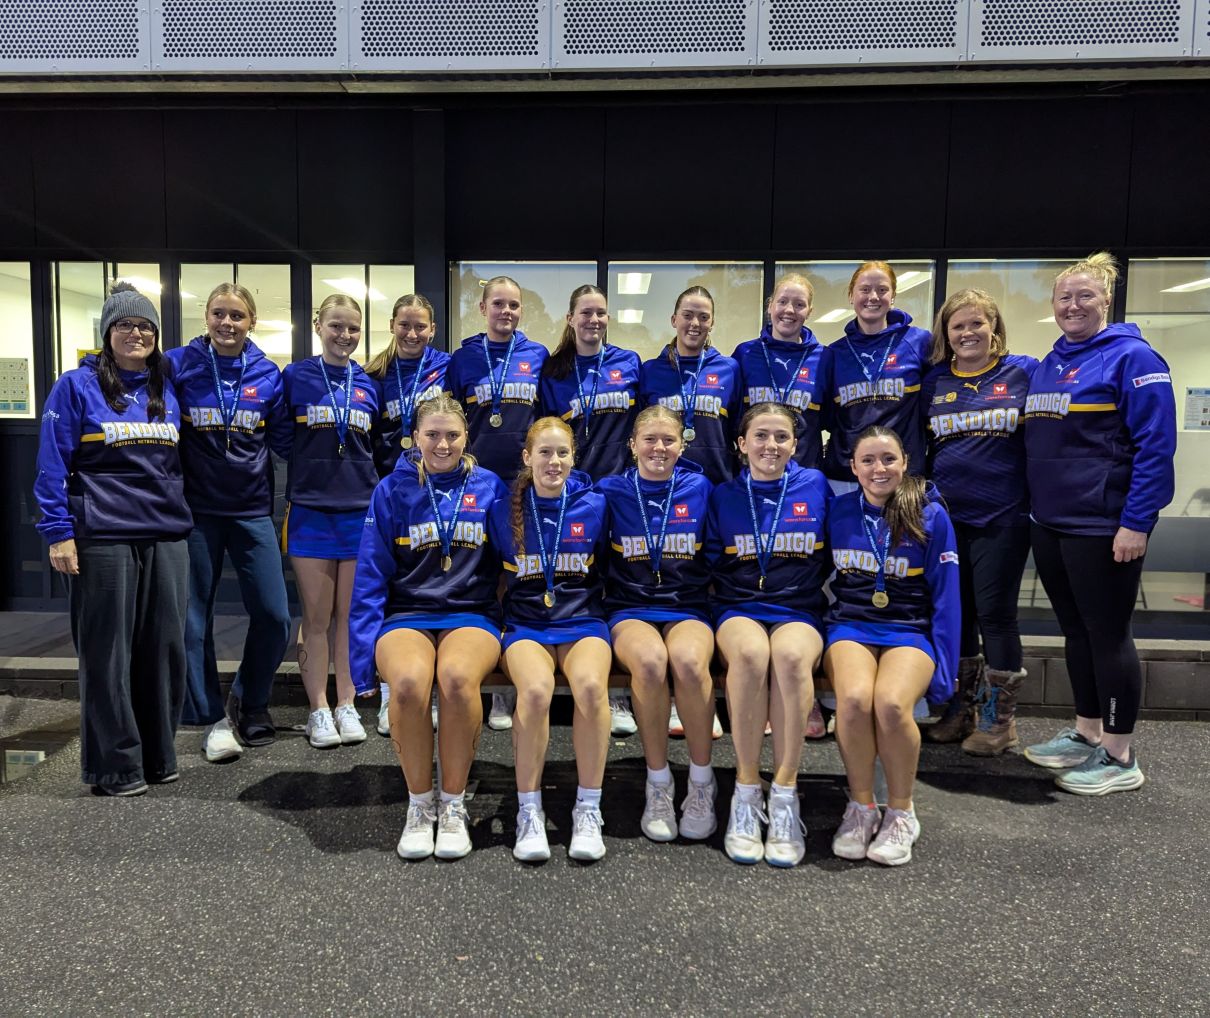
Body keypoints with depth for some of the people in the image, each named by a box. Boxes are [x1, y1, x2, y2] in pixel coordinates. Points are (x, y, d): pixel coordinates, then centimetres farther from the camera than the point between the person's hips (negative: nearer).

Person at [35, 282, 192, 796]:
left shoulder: (167, 390, 14)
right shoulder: (77, 386, 0)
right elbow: (52, 465, -3)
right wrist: (58, 533, -10)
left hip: (166, 537, 4)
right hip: (104, 539, -4)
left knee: (165, 646, 7)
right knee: (108, 652, 3)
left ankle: (158, 754, 21)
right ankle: (115, 764, 14)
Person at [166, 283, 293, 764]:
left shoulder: (268, 374, 2)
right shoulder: (178, 365, -2)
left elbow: (284, 438, 8)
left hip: (251, 508, 1)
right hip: (196, 510, -1)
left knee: (274, 615, 0)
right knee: (194, 617, 5)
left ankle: (250, 700, 25)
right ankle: (213, 718, 21)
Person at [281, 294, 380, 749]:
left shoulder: (369, 384, 9)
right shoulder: (295, 377, 1)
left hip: (360, 511, 2)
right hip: (310, 510, -2)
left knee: (351, 617, 8)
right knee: (316, 618, 3)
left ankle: (346, 707, 18)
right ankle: (319, 710, 14)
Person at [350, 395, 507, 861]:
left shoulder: (490, 488, 8)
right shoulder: (392, 491, 7)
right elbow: (370, 578, 6)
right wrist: (363, 656, -2)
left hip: (472, 614, 0)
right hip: (406, 614, 0)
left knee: (457, 677, -34)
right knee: (409, 680, -33)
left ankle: (454, 804, -12)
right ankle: (419, 804, -9)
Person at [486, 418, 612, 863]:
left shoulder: (594, 506, 5)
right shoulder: (503, 511, 5)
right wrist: (498, 619, 3)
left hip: (583, 620, 0)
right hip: (525, 623, 0)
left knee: (590, 685, -33)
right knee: (536, 689, -33)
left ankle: (589, 808, -15)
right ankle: (529, 810, -14)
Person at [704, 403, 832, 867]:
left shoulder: (816, 486, 8)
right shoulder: (723, 496, 9)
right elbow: (711, 565, 13)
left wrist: (823, 601, 5)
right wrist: (728, 600, -1)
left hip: (800, 612, 0)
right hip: (738, 610, 0)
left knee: (791, 655, -36)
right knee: (750, 652, -36)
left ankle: (785, 795, -26)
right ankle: (745, 792, -25)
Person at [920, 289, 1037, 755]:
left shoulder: (1023, 372, 0)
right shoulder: (933, 382, 8)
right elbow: (921, 445, 13)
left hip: (1002, 516, -3)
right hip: (946, 515, 3)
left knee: (994, 613, 2)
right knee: (955, 612, 10)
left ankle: (999, 719, 16)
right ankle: (959, 712, 24)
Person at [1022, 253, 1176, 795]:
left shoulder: (1131, 357, -8)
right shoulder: (1047, 367, 14)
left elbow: (1156, 444, -14)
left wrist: (1137, 522, -18)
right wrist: (1035, 505, 16)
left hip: (1102, 526, -7)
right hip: (1049, 524, 7)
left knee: (1107, 633, 1)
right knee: (1076, 629, 15)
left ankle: (1119, 756, 14)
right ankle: (1086, 734, 28)